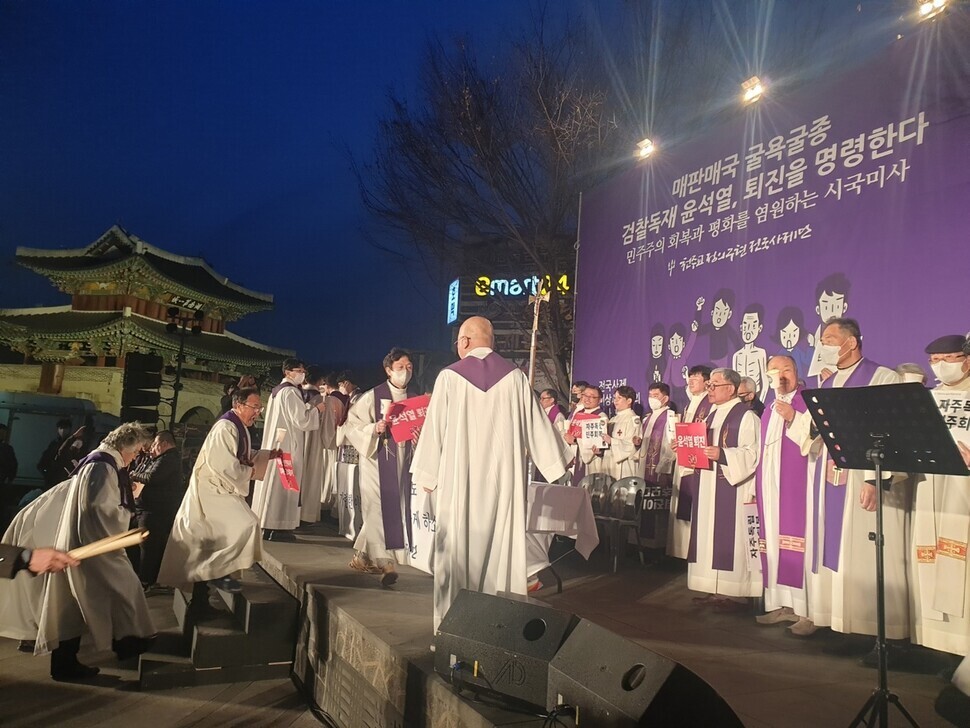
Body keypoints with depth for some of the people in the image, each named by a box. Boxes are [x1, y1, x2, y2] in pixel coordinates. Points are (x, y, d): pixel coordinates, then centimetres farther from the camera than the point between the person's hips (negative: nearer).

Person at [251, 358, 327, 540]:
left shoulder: (276, 391, 15)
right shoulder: (291, 392, -15)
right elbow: (301, 420, -19)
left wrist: (308, 408, 23)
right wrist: (316, 409, -5)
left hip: (275, 442, 10)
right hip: (288, 445, -10)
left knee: (273, 482, 12)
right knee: (283, 484, -6)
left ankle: (267, 524, 17)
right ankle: (275, 527, -5)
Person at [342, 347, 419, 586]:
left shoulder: (415, 398, 8)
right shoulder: (372, 397, -4)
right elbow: (351, 424, -5)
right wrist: (373, 429, -20)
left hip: (402, 461, 5)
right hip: (377, 459, -5)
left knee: (396, 509, 8)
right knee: (379, 509, -7)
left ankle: (362, 556, 25)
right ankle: (384, 562, -4)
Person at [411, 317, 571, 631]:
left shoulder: (450, 376, -4)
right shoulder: (515, 377, 1)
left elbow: (435, 427, -2)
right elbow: (536, 424, 3)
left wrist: (427, 474, 7)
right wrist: (557, 464, 12)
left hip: (459, 478, -1)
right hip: (505, 478, 2)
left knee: (457, 549, 6)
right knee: (503, 546, 7)